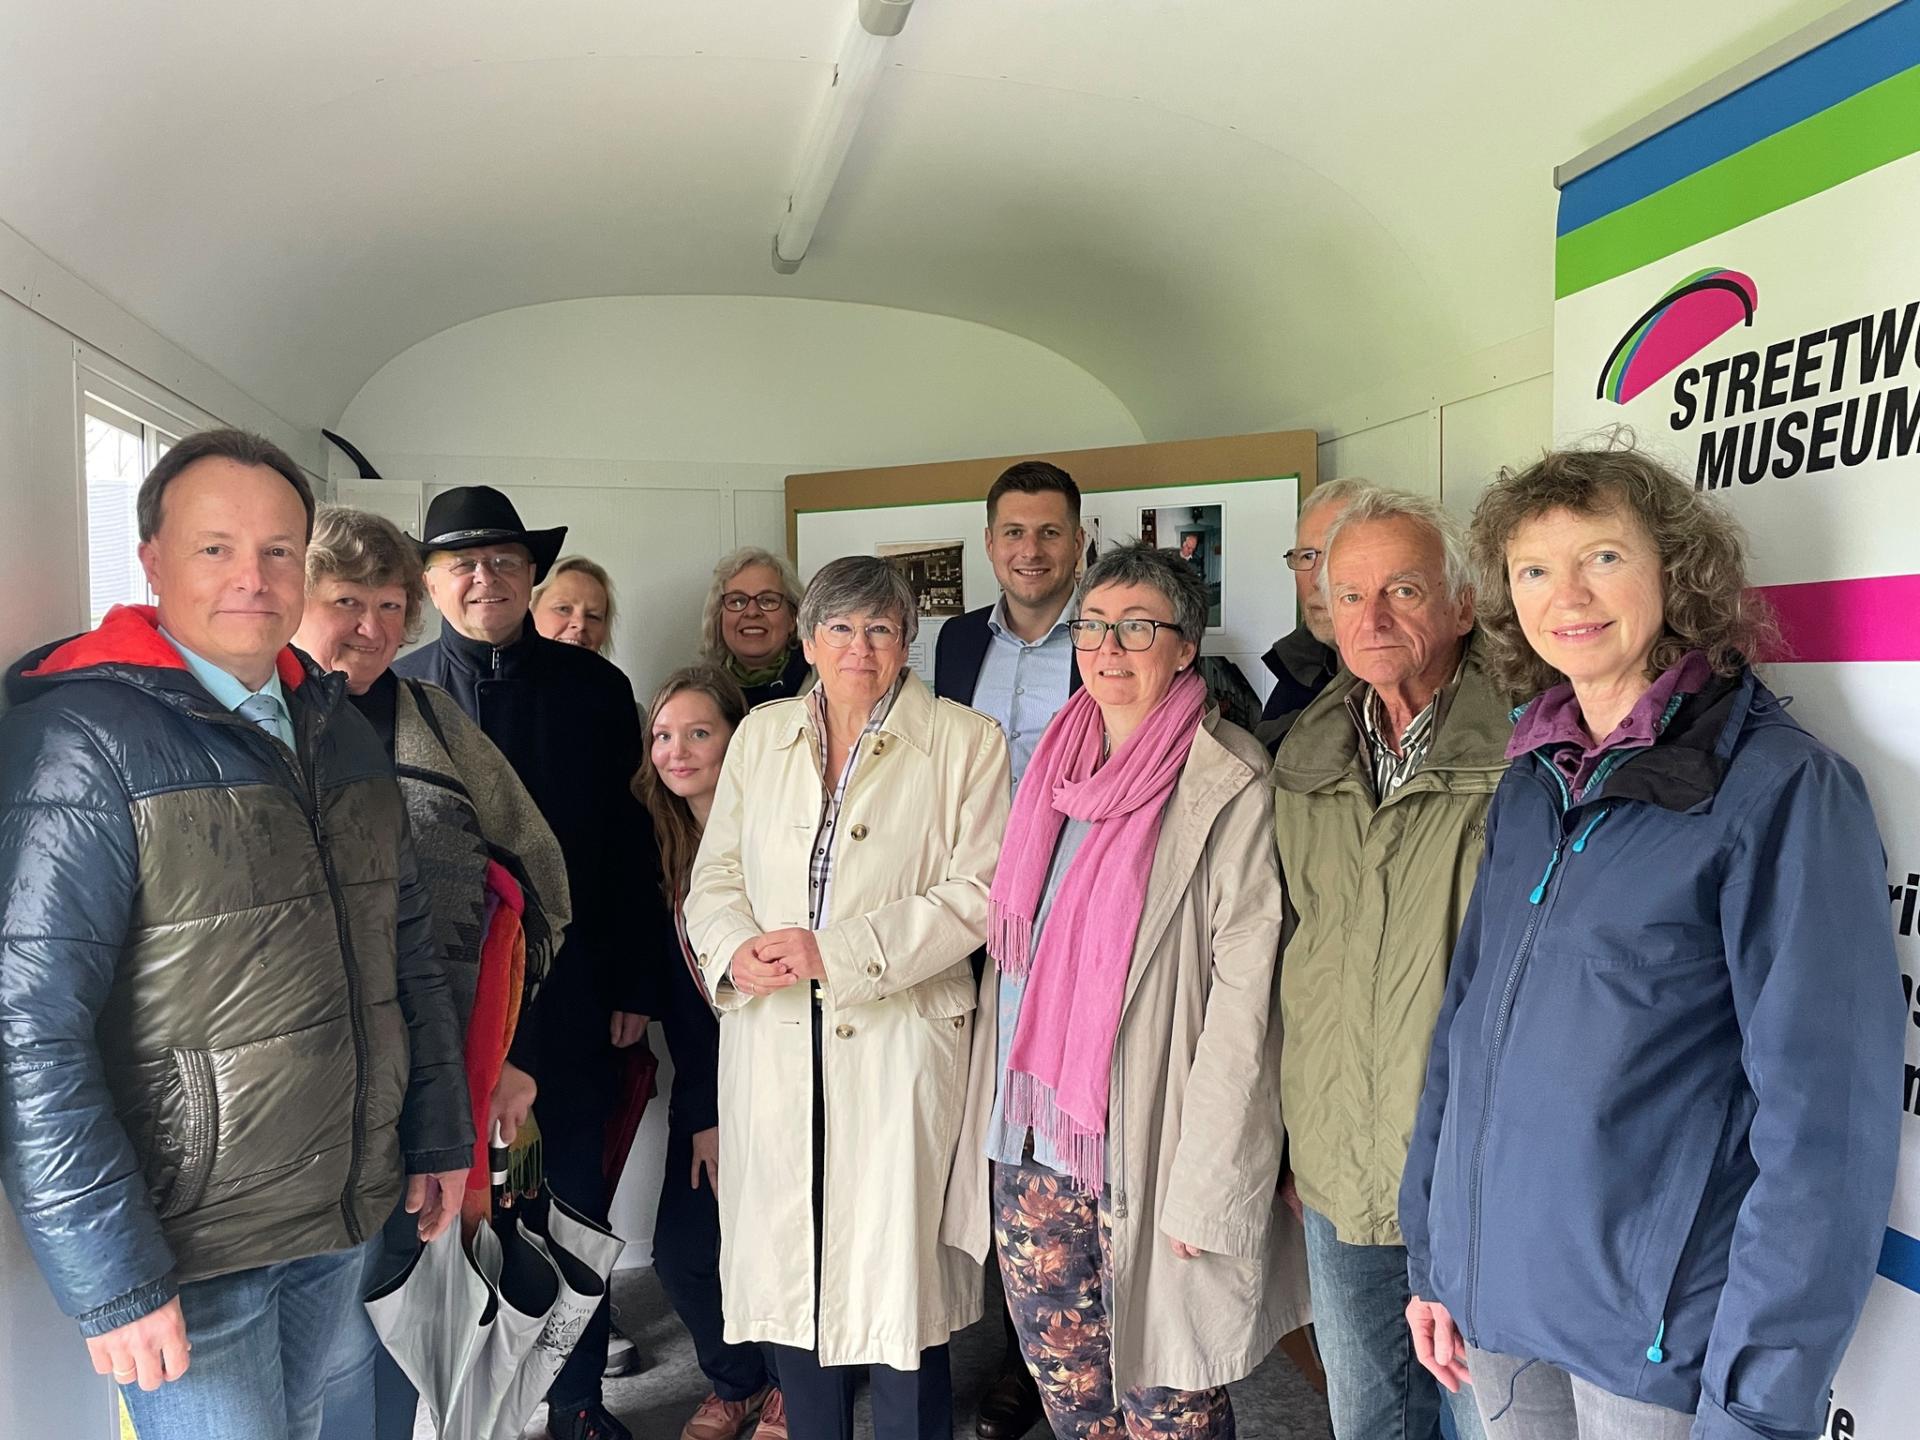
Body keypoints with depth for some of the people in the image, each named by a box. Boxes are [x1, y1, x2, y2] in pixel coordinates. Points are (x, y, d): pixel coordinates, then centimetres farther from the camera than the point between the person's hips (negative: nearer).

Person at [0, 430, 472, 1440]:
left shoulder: (339, 731, 7)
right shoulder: (82, 740, -16)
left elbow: (407, 943, 13)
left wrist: (439, 1134, 13)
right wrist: (110, 1273, -19)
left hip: (346, 1216, 7)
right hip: (186, 1250, -6)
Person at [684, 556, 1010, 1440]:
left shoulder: (965, 742, -1)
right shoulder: (761, 735, 12)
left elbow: (975, 891, -8)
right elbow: (716, 874, 13)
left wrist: (837, 953, -14)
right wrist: (735, 952, -9)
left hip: (898, 1041, -3)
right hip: (772, 1041, 4)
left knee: (896, 1264, 1)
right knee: (786, 1259, 10)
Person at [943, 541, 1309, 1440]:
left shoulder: (1227, 784, -13)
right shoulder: (1056, 763, 7)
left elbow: (1242, 989, -16)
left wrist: (1202, 1181, -17)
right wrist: (999, 1113, 11)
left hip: (1147, 1144, -6)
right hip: (1035, 1131, 6)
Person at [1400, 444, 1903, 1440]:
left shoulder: (1783, 788, -14)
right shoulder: (1528, 785, 3)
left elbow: (1825, 1116, -16)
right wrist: (1431, 1255, 9)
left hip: (1663, 1342, -5)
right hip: (1497, 1298, 6)